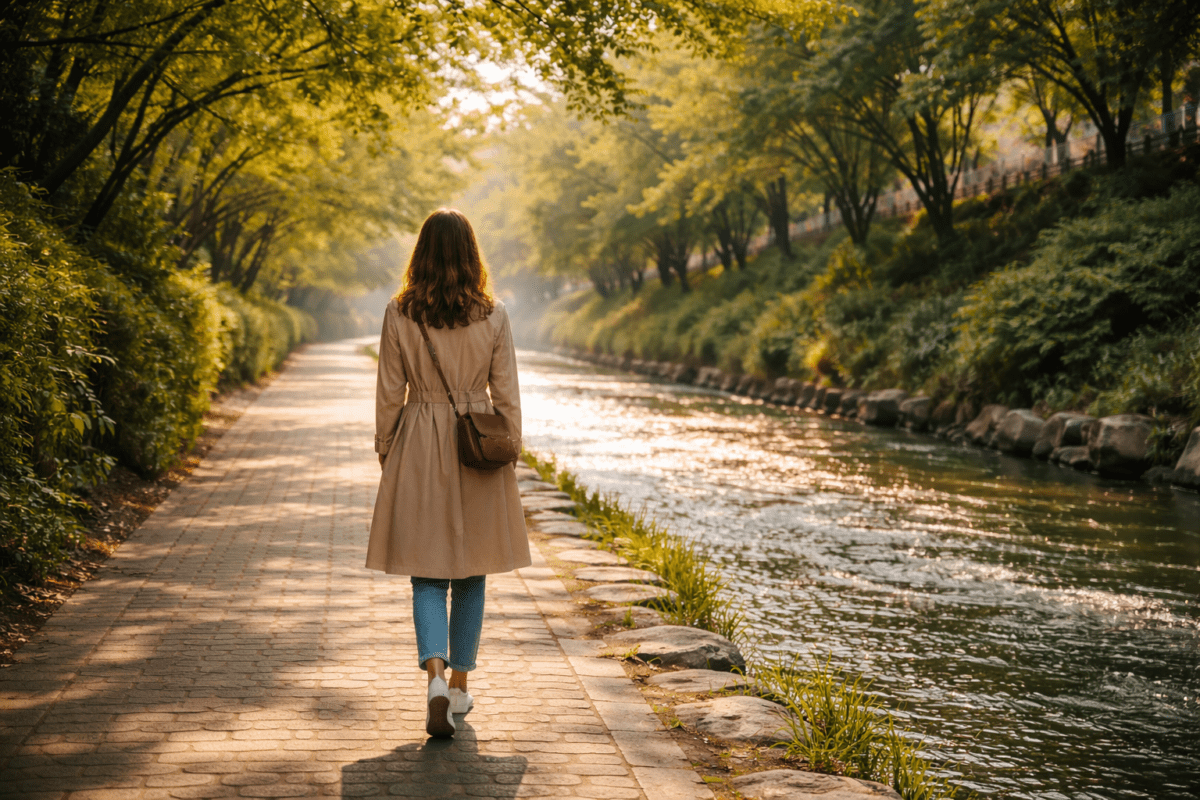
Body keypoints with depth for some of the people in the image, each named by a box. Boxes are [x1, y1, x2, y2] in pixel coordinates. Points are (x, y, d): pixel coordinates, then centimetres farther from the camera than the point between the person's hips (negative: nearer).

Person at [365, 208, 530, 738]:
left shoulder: (399, 315, -6)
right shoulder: (493, 316, -5)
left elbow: (389, 394, -2)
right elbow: (507, 397, -2)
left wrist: (385, 453, 9)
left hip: (418, 447, -1)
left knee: (427, 574, 5)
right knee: (471, 573, 14)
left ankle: (436, 673, -17)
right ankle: (460, 684, 21)